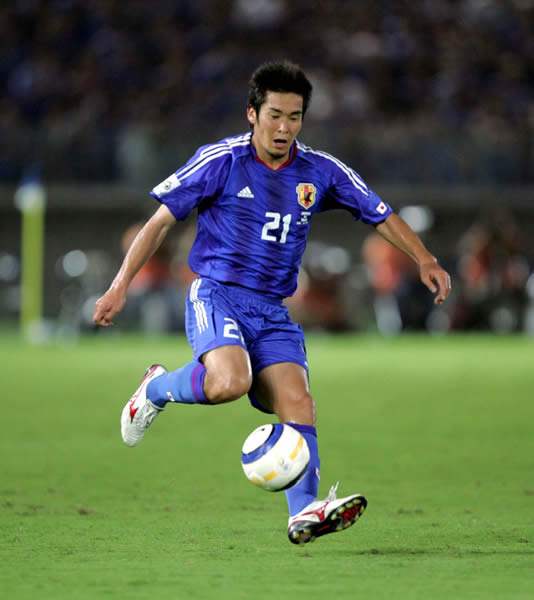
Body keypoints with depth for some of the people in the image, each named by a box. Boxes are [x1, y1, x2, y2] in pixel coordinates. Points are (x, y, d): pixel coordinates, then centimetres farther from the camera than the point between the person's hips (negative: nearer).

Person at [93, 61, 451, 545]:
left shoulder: (320, 172, 7)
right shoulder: (221, 161, -5)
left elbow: (381, 215, 17)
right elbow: (161, 221, -1)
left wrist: (424, 260, 4)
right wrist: (121, 285, -7)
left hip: (272, 310, 4)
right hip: (216, 293, -4)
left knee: (297, 399, -17)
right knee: (230, 382, -31)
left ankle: (304, 512, -22)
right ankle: (156, 389, -2)